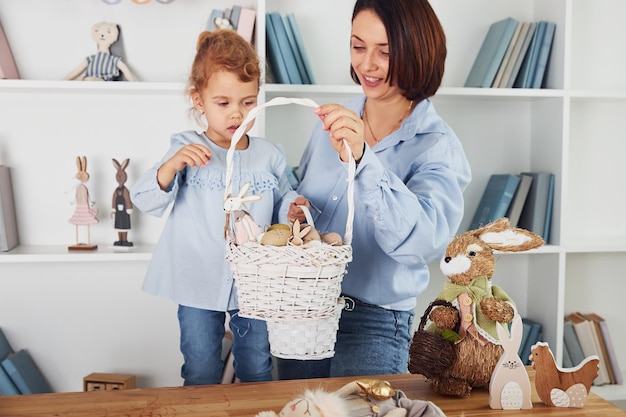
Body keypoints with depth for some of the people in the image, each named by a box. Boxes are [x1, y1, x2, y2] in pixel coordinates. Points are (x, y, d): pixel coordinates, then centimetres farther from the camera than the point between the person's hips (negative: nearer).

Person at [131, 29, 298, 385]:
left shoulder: (269, 156, 1)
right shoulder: (187, 150, -5)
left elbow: (284, 200, 11)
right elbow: (146, 201, -10)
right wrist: (172, 165, -27)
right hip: (200, 286, -1)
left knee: (258, 374, 17)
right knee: (201, 377, 13)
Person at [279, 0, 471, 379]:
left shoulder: (437, 146, -13)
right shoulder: (335, 121, 4)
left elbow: (425, 238, -30)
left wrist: (361, 159, -40)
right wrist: (296, 212, -6)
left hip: (374, 325, -5)